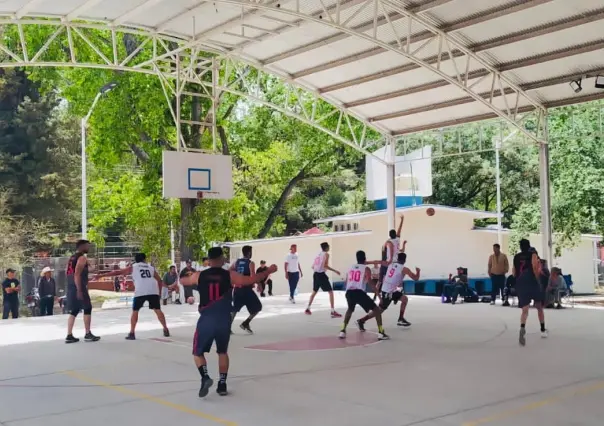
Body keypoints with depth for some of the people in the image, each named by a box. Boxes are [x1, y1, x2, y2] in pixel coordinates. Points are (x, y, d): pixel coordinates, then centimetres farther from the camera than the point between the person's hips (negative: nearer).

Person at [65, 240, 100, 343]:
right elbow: (77, 274, -20)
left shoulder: (71, 258, 18)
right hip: (79, 288, -9)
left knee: (74, 311, 11)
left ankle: (69, 336, 8)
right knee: (87, 309, 1)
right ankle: (88, 334, 2)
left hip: (71, 288, 9)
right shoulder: (82, 258, -10)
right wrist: (79, 290, -23)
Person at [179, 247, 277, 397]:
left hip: (206, 320, -1)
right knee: (223, 352, 21)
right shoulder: (230, 275, -3)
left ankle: (205, 377, -10)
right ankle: (222, 385, 17)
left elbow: (183, 281, 20)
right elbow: (252, 280, -4)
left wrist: (186, 274, 43)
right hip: (224, 321, 1)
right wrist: (269, 271, 9)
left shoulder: (199, 276, 0)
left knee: (198, 352, 14)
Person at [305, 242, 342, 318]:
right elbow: (325, 265, -17)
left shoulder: (318, 254, 16)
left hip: (316, 274, 8)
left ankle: (308, 309, 27)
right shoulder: (326, 254, -5)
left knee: (314, 292, 23)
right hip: (321, 275, -8)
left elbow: (313, 267, 17)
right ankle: (333, 312, -11)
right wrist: (335, 271, -13)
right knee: (331, 292, -4)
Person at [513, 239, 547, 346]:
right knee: (539, 307, 20)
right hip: (532, 281, -2)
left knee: (525, 310, -6)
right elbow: (535, 266, -10)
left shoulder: (516, 257, 17)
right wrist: (537, 277, 3)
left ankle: (522, 328, -35)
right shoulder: (532, 254, 6)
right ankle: (543, 330, 28)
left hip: (520, 284, 2)